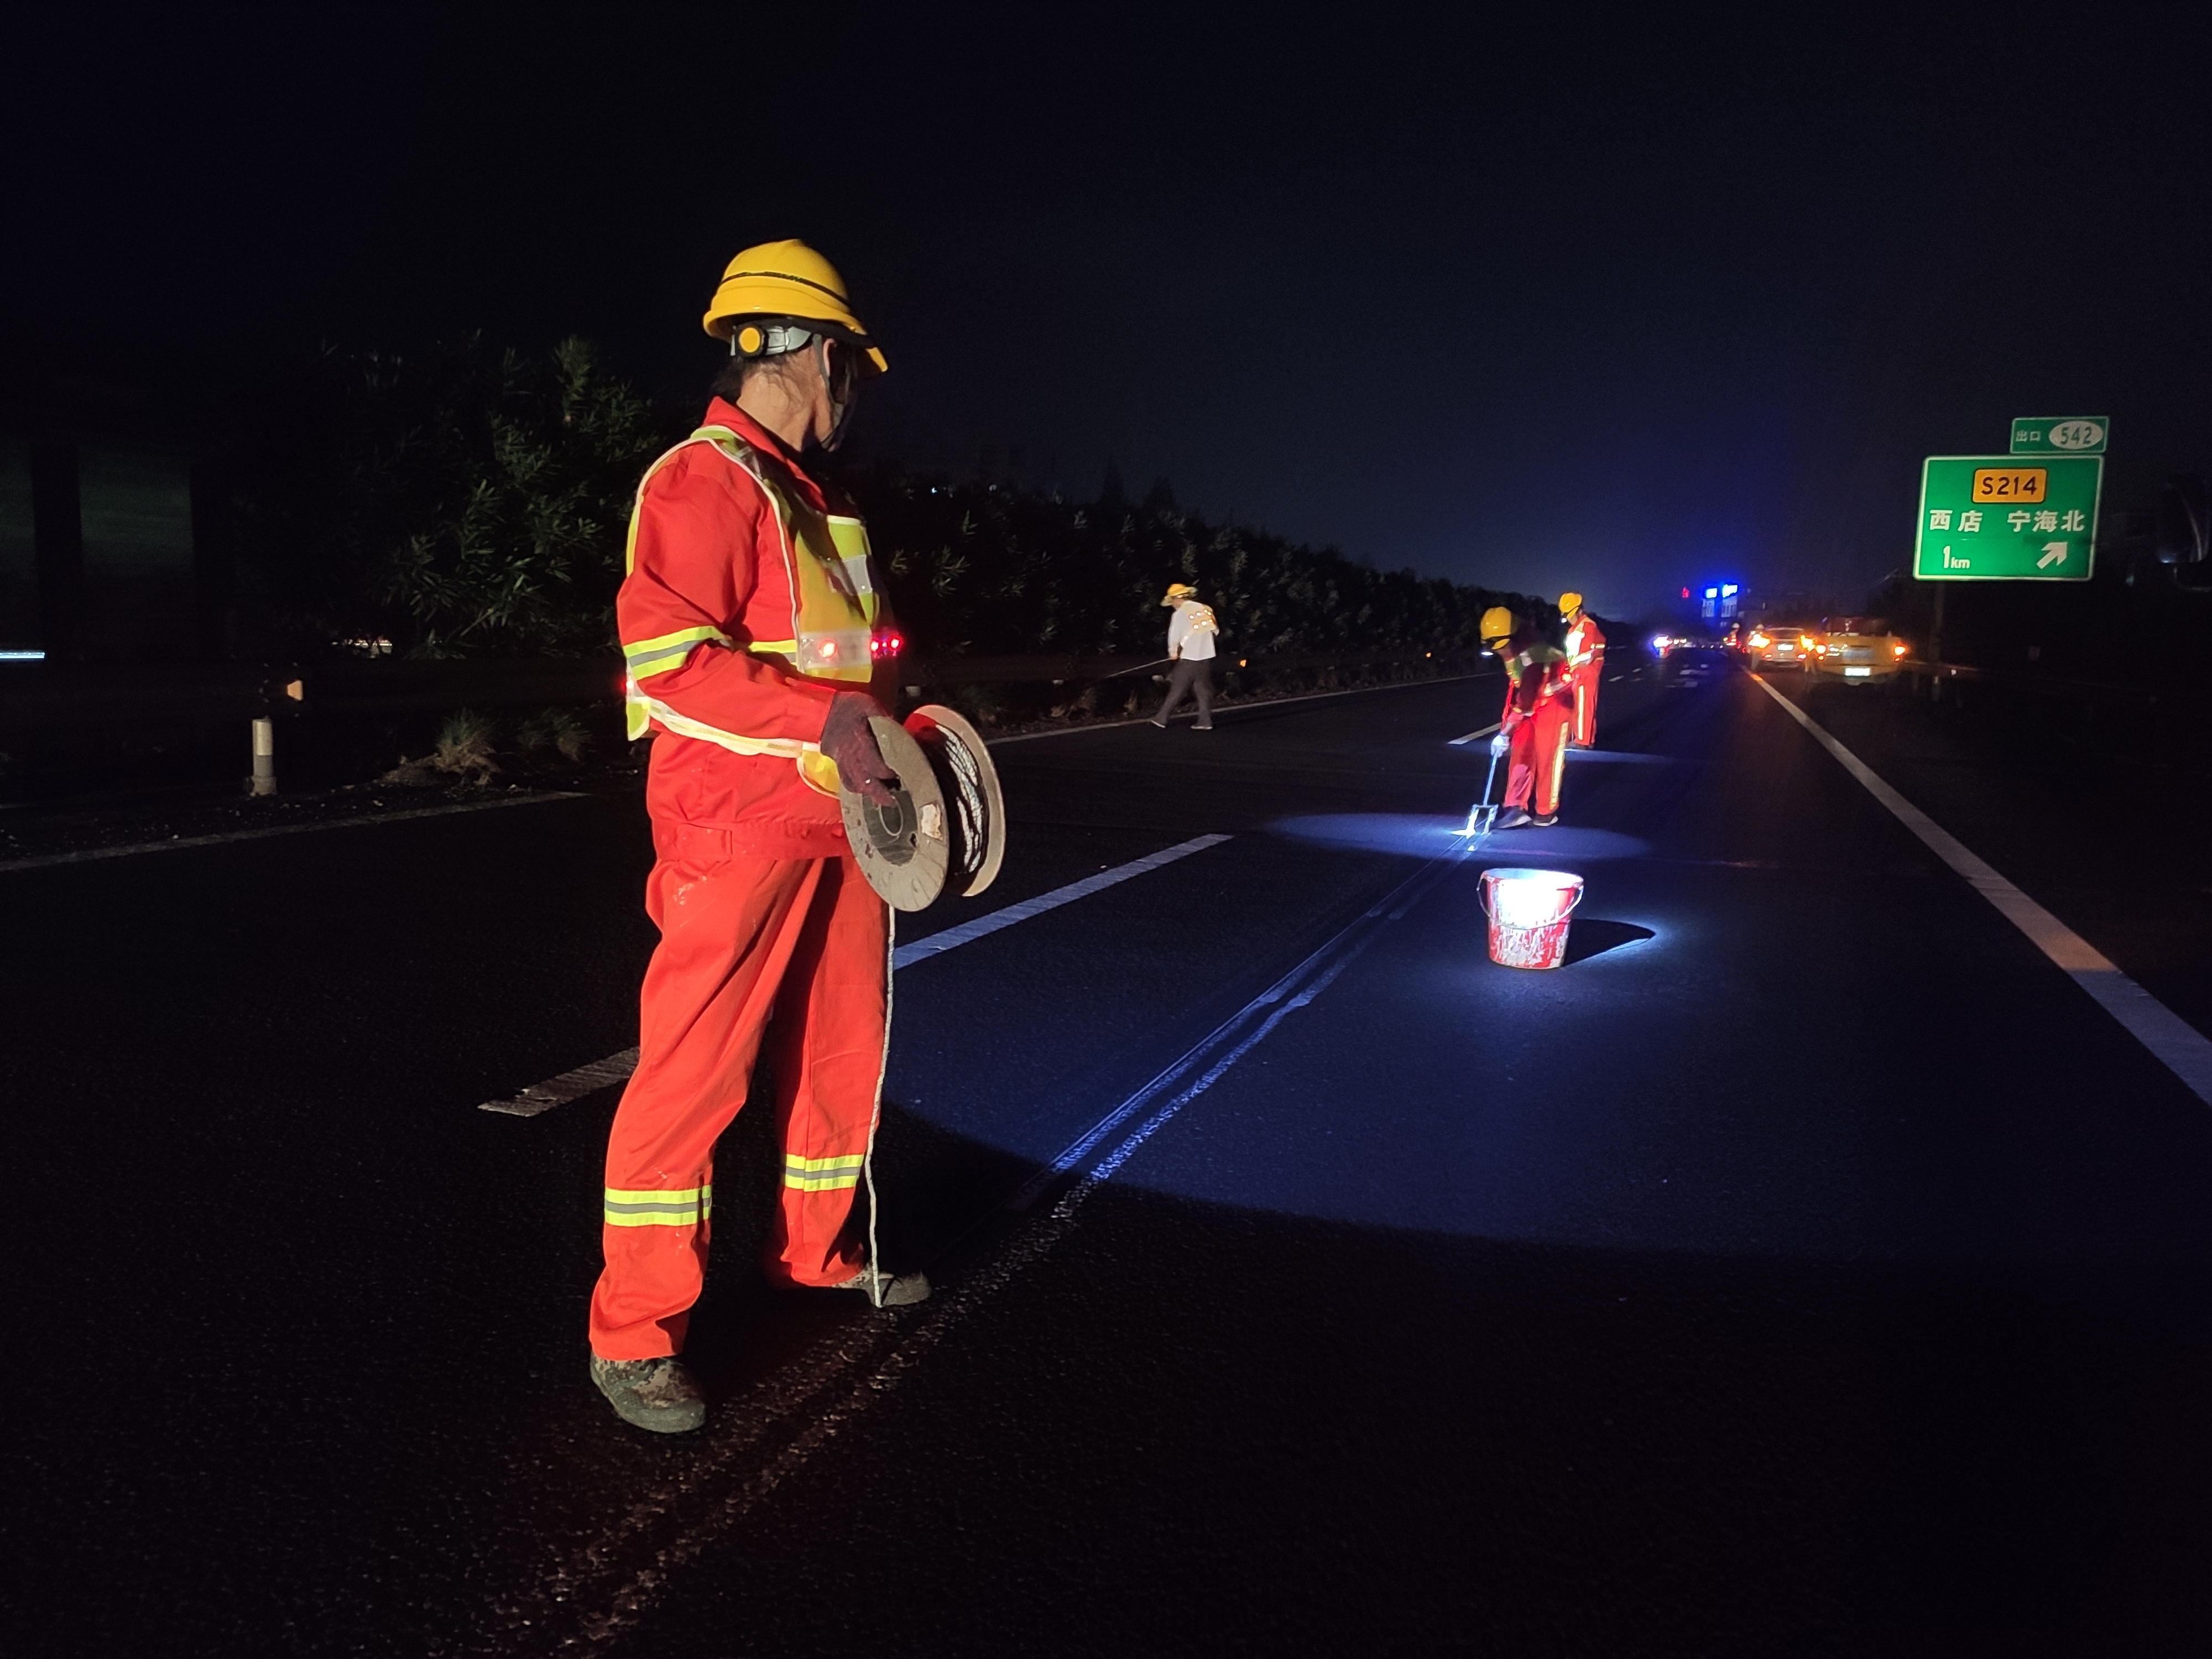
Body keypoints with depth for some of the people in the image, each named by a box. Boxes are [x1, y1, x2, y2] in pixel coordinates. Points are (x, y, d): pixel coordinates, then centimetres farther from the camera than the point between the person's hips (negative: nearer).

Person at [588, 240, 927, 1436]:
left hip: (836, 822, 10)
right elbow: (667, 655, -20)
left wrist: (883, 728, 14)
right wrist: (821, 717, -27)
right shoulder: (703, 482, -11)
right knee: (695, 1070, -6)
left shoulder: (804, 497, 19)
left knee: (842, 1045, 16)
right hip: (738, 826, -9)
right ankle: (633, 1336, 5)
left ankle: (815, 1250, 35)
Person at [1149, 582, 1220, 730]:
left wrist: (1173, 653, 9)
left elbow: (1174, 637, -8)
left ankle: (1162, 719, 7)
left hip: (1189, 658, -5)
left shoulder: (1180, 614, -8)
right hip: (1207, 656, 5)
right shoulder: (1206, 610, 8)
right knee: (1203, 690, 9)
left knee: (1177, 690, 2)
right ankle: (1205, 722, 5)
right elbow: (1215, 630, 12)